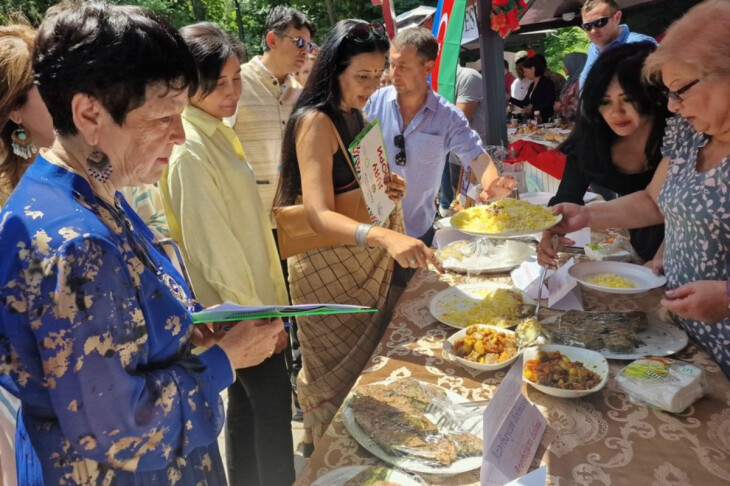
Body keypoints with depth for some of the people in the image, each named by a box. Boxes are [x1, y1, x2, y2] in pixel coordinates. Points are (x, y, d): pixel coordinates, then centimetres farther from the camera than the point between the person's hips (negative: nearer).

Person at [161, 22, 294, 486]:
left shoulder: (219, 132, 6)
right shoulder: (189, 150, -22)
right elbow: (213, 245, -22)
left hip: (251, 296, 9)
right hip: (239, 307, -9)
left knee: (246, 400, 21)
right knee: (271, 404, 5)